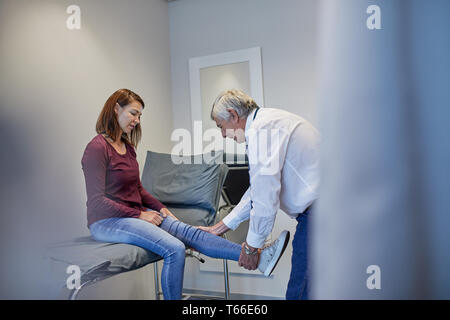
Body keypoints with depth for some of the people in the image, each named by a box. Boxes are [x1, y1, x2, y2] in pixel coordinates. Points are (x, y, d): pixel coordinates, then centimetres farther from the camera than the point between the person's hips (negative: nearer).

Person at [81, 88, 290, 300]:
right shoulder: (97, 148, -12)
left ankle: (259, 258, -22)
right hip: (107, 222, -7)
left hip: (135, 214, 7)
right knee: (174, 249, -27)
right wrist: (139, 214, -15)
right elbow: (97, 201, -17)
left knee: (189, 232, -13)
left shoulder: (127, 146, 14)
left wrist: (160, 208, 5)